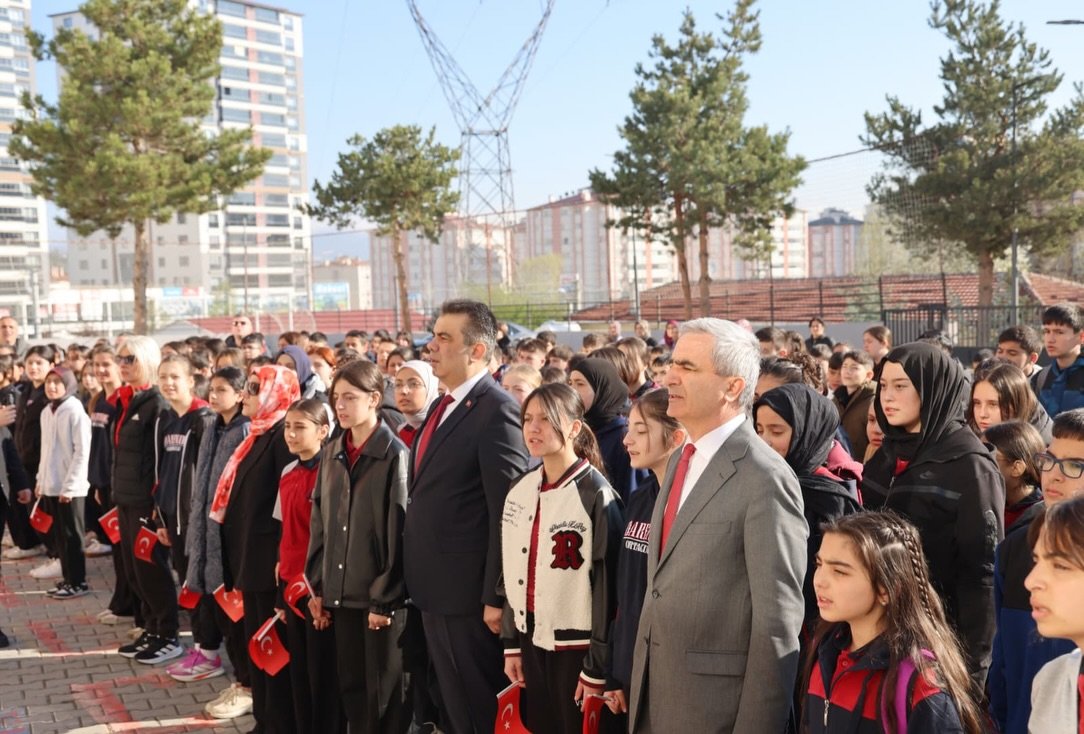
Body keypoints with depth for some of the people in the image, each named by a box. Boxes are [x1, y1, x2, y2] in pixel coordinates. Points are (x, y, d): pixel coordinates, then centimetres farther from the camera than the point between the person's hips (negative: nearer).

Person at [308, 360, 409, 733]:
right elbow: (320, 524, 12)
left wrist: (385, 599, -14)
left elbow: (399, 533, -13)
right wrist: (318, 586, 8)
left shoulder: (394, 455, -10)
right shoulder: (332, 455, 9)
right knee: (350, 687, 13)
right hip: (341, 592, 6)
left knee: (383, 692, 5)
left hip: (379, 595, -6)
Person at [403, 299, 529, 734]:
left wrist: (495, 597, -20)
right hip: (433, 587, 9)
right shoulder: (444, 406, 12)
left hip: (468, 591, -9)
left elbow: (507, 511, -20)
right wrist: (417, 579, 15)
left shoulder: (496, 410, -17)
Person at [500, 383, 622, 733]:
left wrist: (598, 666, -12)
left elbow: (607, 584, -13)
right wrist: (511, 643, 12)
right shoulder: (520, 490, 7)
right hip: (532, 639, 6)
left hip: (575, 644, -6)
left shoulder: (596, 494, -13)